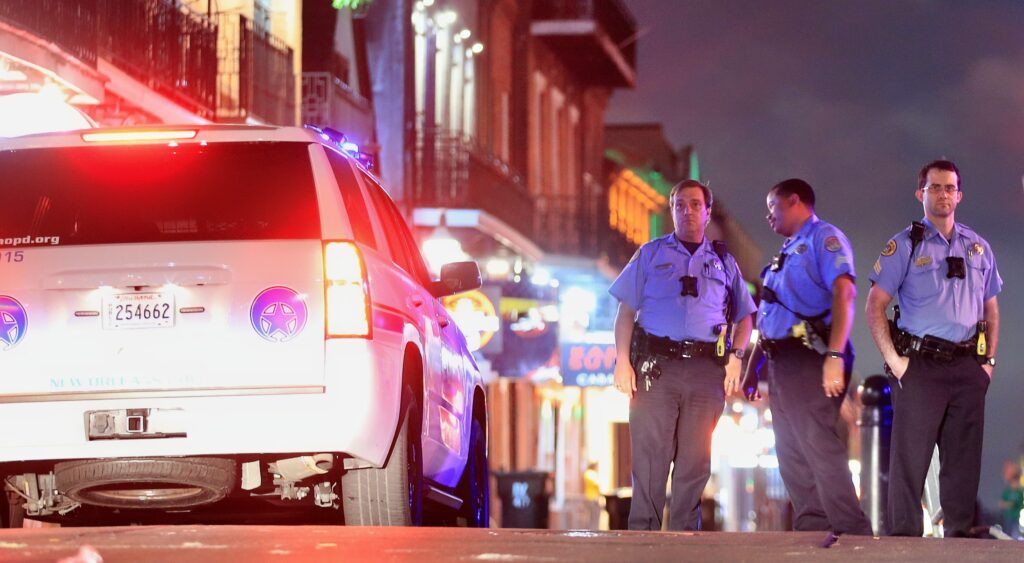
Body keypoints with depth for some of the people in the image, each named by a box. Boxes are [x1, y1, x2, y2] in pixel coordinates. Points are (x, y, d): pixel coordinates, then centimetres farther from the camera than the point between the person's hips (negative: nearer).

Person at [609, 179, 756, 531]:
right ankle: (643, 531, -6)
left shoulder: (724, 262, 18)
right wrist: (622, 362, -3)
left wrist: (735, 357, 2)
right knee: (650, 455, -6)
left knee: (695, 459, 1)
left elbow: (744, 318, 20)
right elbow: (626, 312, 9)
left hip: (706, 370, 2)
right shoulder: (651, 255, 13)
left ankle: (684, 533, 5)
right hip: (657, 367, -2)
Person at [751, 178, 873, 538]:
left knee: (819, 448, -16)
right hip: (782, 361, 9)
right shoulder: (787, 252, 24)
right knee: (792, 455, 8)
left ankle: (854, 532, -16)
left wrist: (834, 356, -27)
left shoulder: (824, 238, -3)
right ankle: (812, 533, 10)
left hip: (809, 359, -9)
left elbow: (844, 293, -17)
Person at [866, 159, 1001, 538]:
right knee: (910, 456, -4)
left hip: (968, 368, 4)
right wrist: (892, 359, -10)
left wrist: (989, 360, 9)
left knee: (964, 458, 7)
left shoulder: (978, 248, 14)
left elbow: (990, 308, 19)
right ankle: (904, 535, 0)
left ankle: (960, 534, 15)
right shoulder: (905, 245, 1)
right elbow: (875, 306, -3)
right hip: (921, 365, -4)